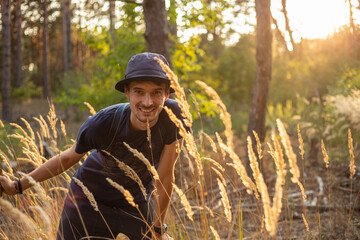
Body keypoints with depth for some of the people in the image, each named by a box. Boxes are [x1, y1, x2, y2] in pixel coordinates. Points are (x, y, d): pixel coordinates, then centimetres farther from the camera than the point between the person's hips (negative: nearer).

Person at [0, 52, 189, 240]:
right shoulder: (101, 124, -30)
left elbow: (165, 178, -18)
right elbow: (69, 157, -9)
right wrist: (17, 186, -2)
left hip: (138, 202, 1)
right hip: (91, 199, -1)